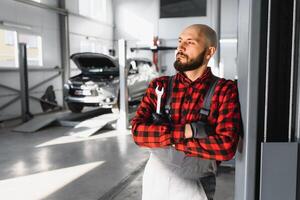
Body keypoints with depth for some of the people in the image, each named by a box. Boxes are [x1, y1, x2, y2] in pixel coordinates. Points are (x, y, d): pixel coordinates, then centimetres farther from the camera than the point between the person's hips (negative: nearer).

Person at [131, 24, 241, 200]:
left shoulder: (225, 90, -11)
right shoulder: (159, 86, -2)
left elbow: (226, 147, -22)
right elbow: (138, 131, -13)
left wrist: (165, 140, -17)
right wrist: (186, 131, -24)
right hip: (155, 182, 3)